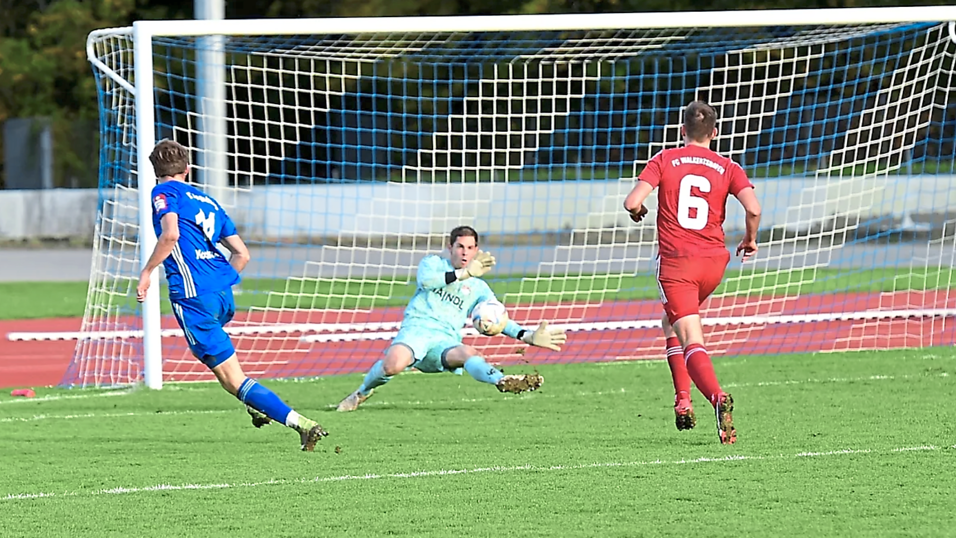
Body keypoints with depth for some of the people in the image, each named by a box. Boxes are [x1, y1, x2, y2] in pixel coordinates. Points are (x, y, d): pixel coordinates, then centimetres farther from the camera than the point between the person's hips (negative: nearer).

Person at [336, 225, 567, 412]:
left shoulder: (478, 288, 24)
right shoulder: (433, 263, 17)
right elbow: (425, 279, -7)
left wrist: (528, 337, 1)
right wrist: (465, 273, -10)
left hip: (446, 341, 2)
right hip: (418, 329, -2)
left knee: (468, 353, -34)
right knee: (393, 365, -34)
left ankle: (502, 381, -64)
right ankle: (361, 393, -5)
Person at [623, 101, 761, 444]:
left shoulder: (664, 161, 0)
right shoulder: (727, 168, 5)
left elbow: (632, 202, -10)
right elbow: (753, 208, -9)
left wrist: (637, 211, 14)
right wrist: (750, 240, 10)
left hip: (675, 263, -4)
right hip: (714, 261, 4)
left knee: (692, 341, -9)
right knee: (671, 323, 27)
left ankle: (718, 397, -35)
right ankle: (683, 401, 19)